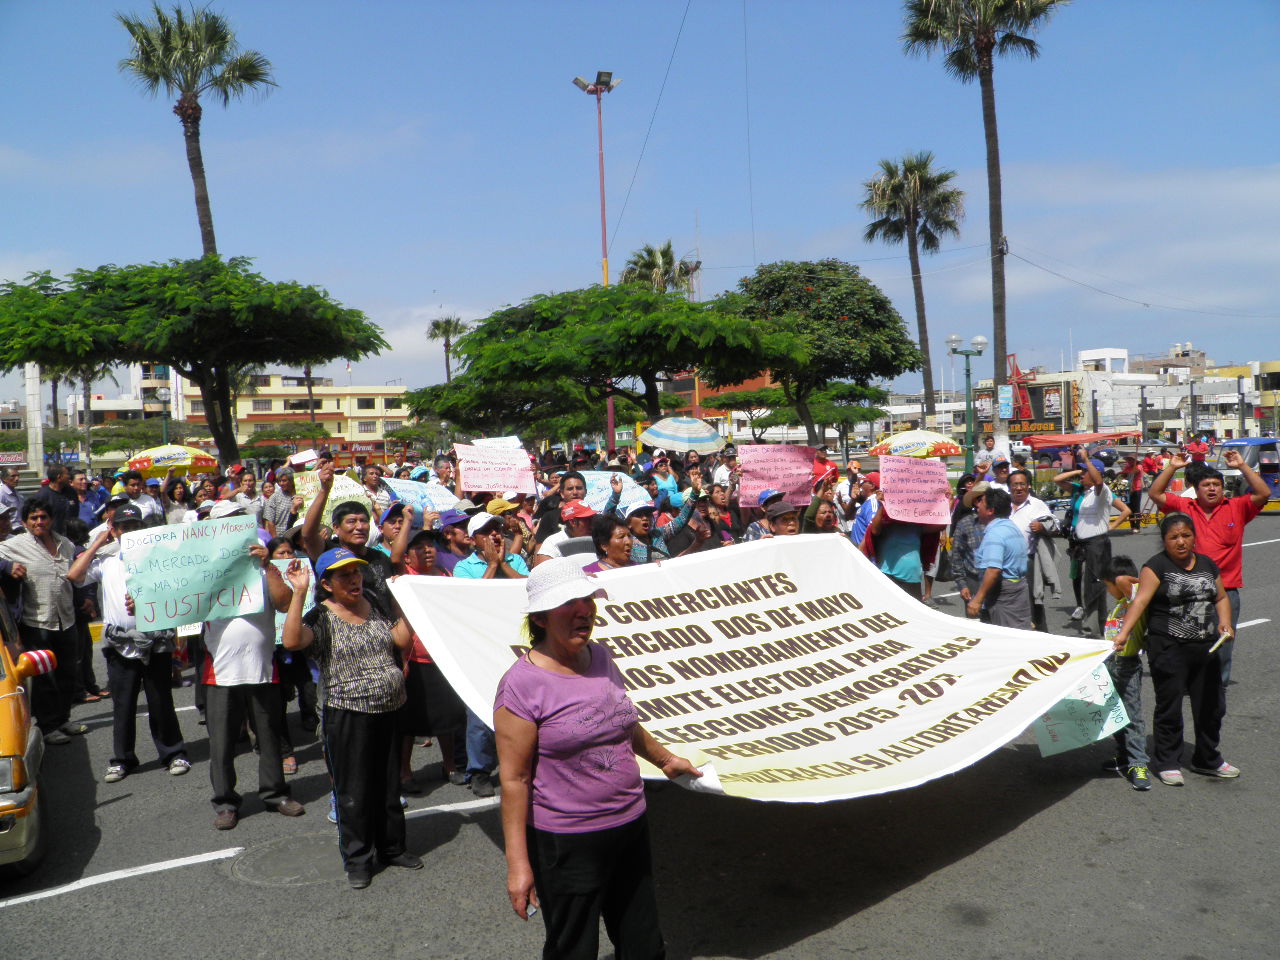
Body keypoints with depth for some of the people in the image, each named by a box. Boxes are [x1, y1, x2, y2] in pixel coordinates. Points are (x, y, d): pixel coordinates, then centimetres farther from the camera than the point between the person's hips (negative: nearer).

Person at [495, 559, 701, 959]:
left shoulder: (601, 657, 1)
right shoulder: (522, 684, -19)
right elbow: (514, 779, -18)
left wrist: (664, 759, 31)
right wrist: (517, 862, -18)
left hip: (631, 827, 7)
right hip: (566, 844, -6)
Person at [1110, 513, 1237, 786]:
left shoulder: (1207, 564, 10)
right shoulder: (1157, 566, -9)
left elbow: (1221, 597, 19)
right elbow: (1141, 600, -18)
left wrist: (1224, 622, -1)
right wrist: (1124, 633, -29)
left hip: (1206, 648, 6)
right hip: (1169, 649, -6)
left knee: (1211, 705, 15)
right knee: (1169, 707, 2)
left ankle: (1207, 760, 34)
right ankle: (1167, 763, 16)